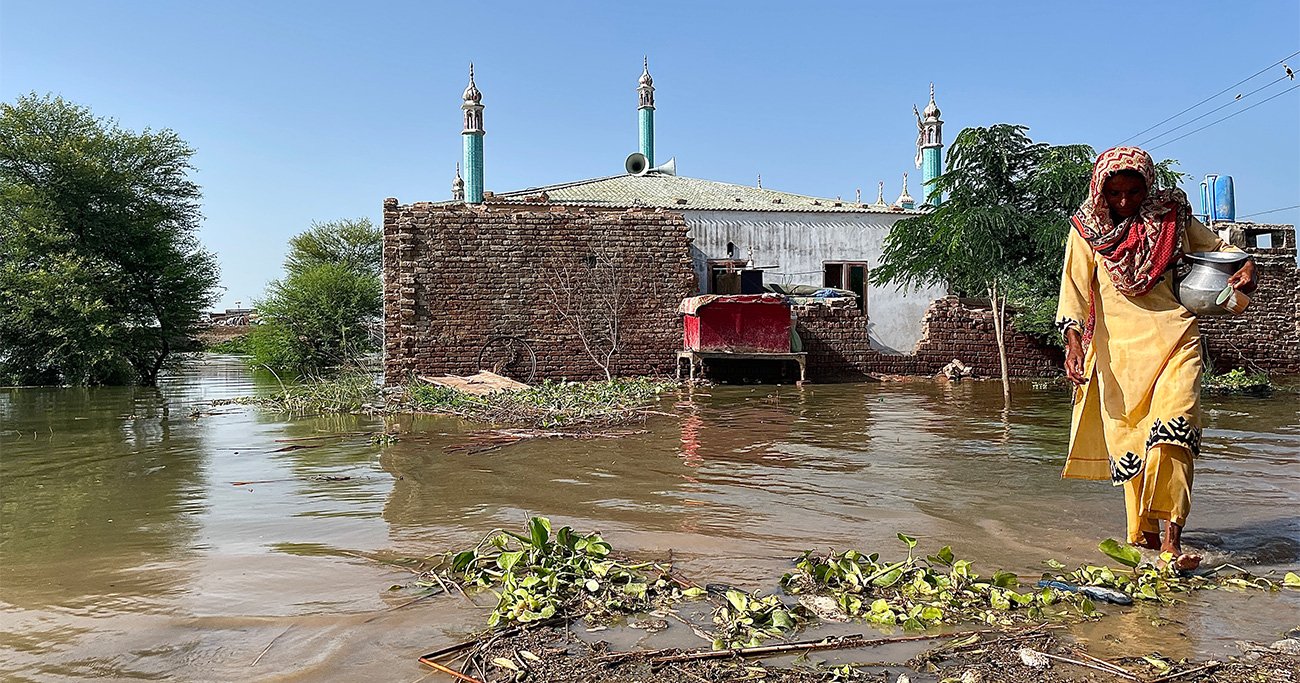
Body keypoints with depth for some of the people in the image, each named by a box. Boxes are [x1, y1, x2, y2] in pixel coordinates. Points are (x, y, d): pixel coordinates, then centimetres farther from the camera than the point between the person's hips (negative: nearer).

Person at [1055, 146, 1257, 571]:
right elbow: (1075, 286, -6)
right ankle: (1143, 531, 19)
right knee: (1129, 436, 3)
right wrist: (1073, 341, -20)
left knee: (1173, 425, -17)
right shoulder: (1089, 229, 3)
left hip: (1174, 336, 0)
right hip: (1119, 345, 0)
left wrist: (1246, 267, -2)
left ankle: (1171, 537, -18)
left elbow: (1216, 246, 21)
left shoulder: (1170, 217, 8)